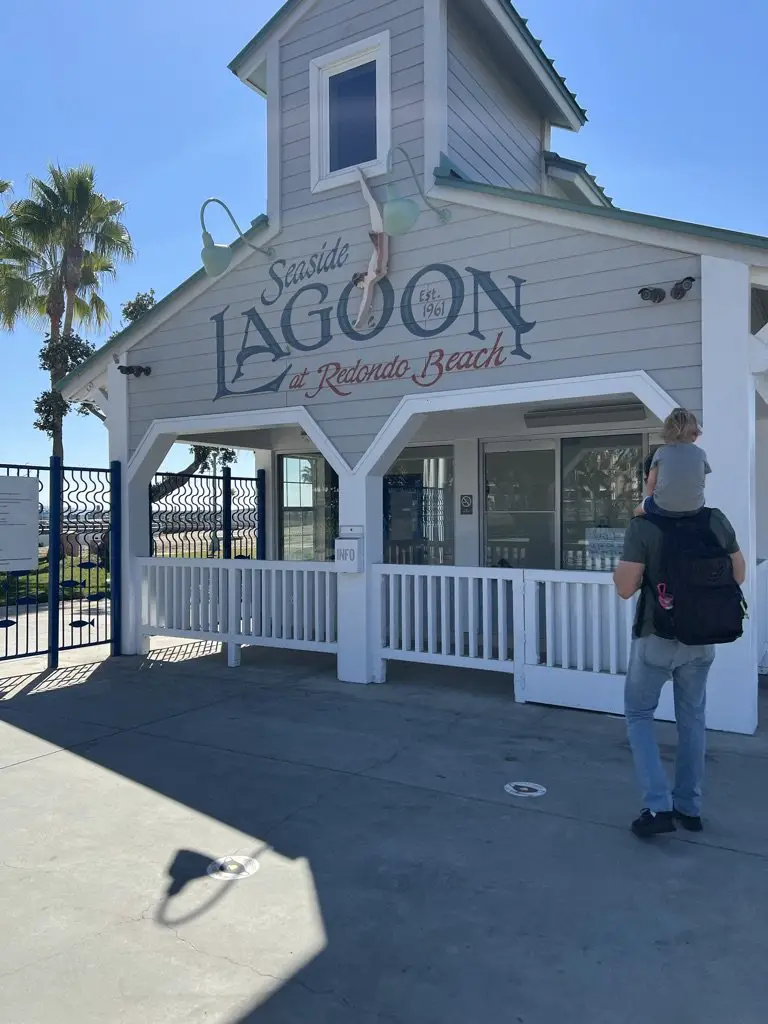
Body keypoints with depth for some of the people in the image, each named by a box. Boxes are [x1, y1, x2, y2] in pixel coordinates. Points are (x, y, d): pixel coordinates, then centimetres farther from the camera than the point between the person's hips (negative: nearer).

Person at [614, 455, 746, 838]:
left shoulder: (643, 526, -16)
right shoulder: (716, 520, -3)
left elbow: (625, 588, -17)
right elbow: (738, 575, 7)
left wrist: (621, 566, 1)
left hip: (657, 637, -4)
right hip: (701, 638, 4)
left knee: (638, 714, 12)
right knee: (692, 718, 17)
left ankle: (658, 806, 6)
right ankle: (689, 807, 27)